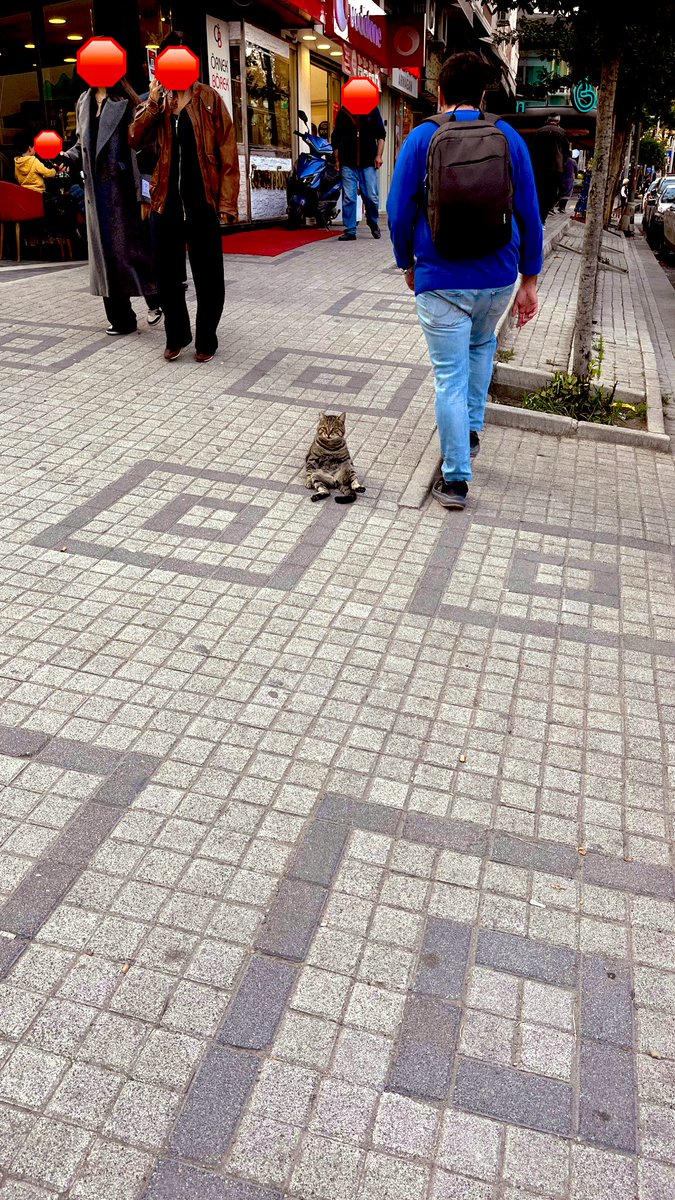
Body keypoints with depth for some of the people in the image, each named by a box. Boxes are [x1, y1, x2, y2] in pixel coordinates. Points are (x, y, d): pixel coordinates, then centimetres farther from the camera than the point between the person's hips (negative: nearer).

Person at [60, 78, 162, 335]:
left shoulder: (125, 101, -2)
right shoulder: (84, 101, 16)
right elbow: (82, 142, 21)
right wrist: (67, 155, 4)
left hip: (122, 186, -6)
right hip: (96, 187, 6)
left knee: (130, 245, -4)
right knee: (105, 250, 4)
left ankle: (154, 300, 17)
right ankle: (120, 318, 10)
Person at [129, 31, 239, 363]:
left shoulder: (209, 99, 1)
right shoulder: (157, 101, 12)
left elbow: (227, 153, -4)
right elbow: (135, 139, -1)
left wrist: (227, 202, -11)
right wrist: (153, 101, -9)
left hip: (202, 203, -3)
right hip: (166, 202, 3)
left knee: (208, 276, 2)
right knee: (167, 274, 8)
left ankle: (206, 339, 16)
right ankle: (176, 335, 24)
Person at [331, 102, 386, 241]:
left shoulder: (372, 110, 6)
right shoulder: (343, 112, 6)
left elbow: (381, 134, 8)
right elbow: (336, 138, 12)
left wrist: (379, 155, -2)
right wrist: (337, 160, 7)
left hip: (368, 162, 0)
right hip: (348, 163, 1)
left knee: (371, 197, 0)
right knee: (348, 198, -3)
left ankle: (373, 223, 25)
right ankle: (350, 231, 4)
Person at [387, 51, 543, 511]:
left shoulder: (423, 138, -2)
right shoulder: (509, 138, 3)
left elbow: (399, 211, -2)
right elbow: (529, 214, 4)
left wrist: (408, 264, 14)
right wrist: (530, 280, 11)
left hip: (441, 279, -3)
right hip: (498, 278, 3)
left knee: (450, 378, 2)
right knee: (482, 345, 32)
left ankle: (456, 479, 5)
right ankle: (472, 430, 36)